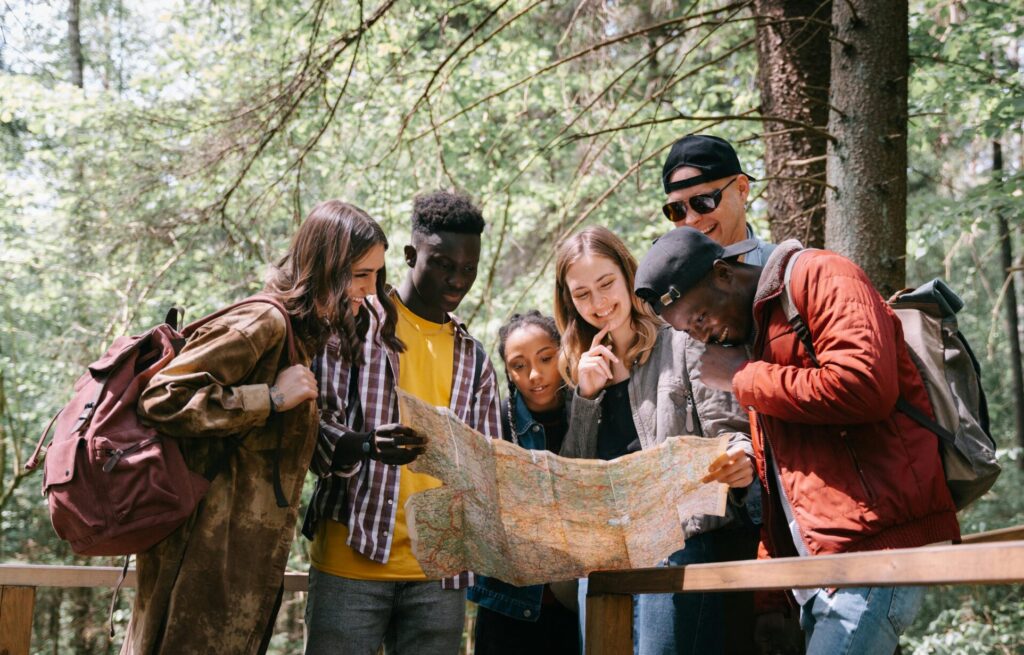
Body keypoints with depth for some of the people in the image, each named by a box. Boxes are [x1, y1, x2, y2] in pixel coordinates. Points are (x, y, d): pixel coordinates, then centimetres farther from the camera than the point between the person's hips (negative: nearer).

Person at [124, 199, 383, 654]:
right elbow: (162, 399, -22)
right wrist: (272, 397, -18)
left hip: (247, 552, 10)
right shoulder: (264, 323, -15)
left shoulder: (302, 334, 15)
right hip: (211, 549, -9)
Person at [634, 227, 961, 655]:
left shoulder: (817, 277, -4)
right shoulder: (755, 336, 23)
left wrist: (742, 379, -9)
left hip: (874, 544, -9)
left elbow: (863, 387, -22)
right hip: (815, 563, 9)